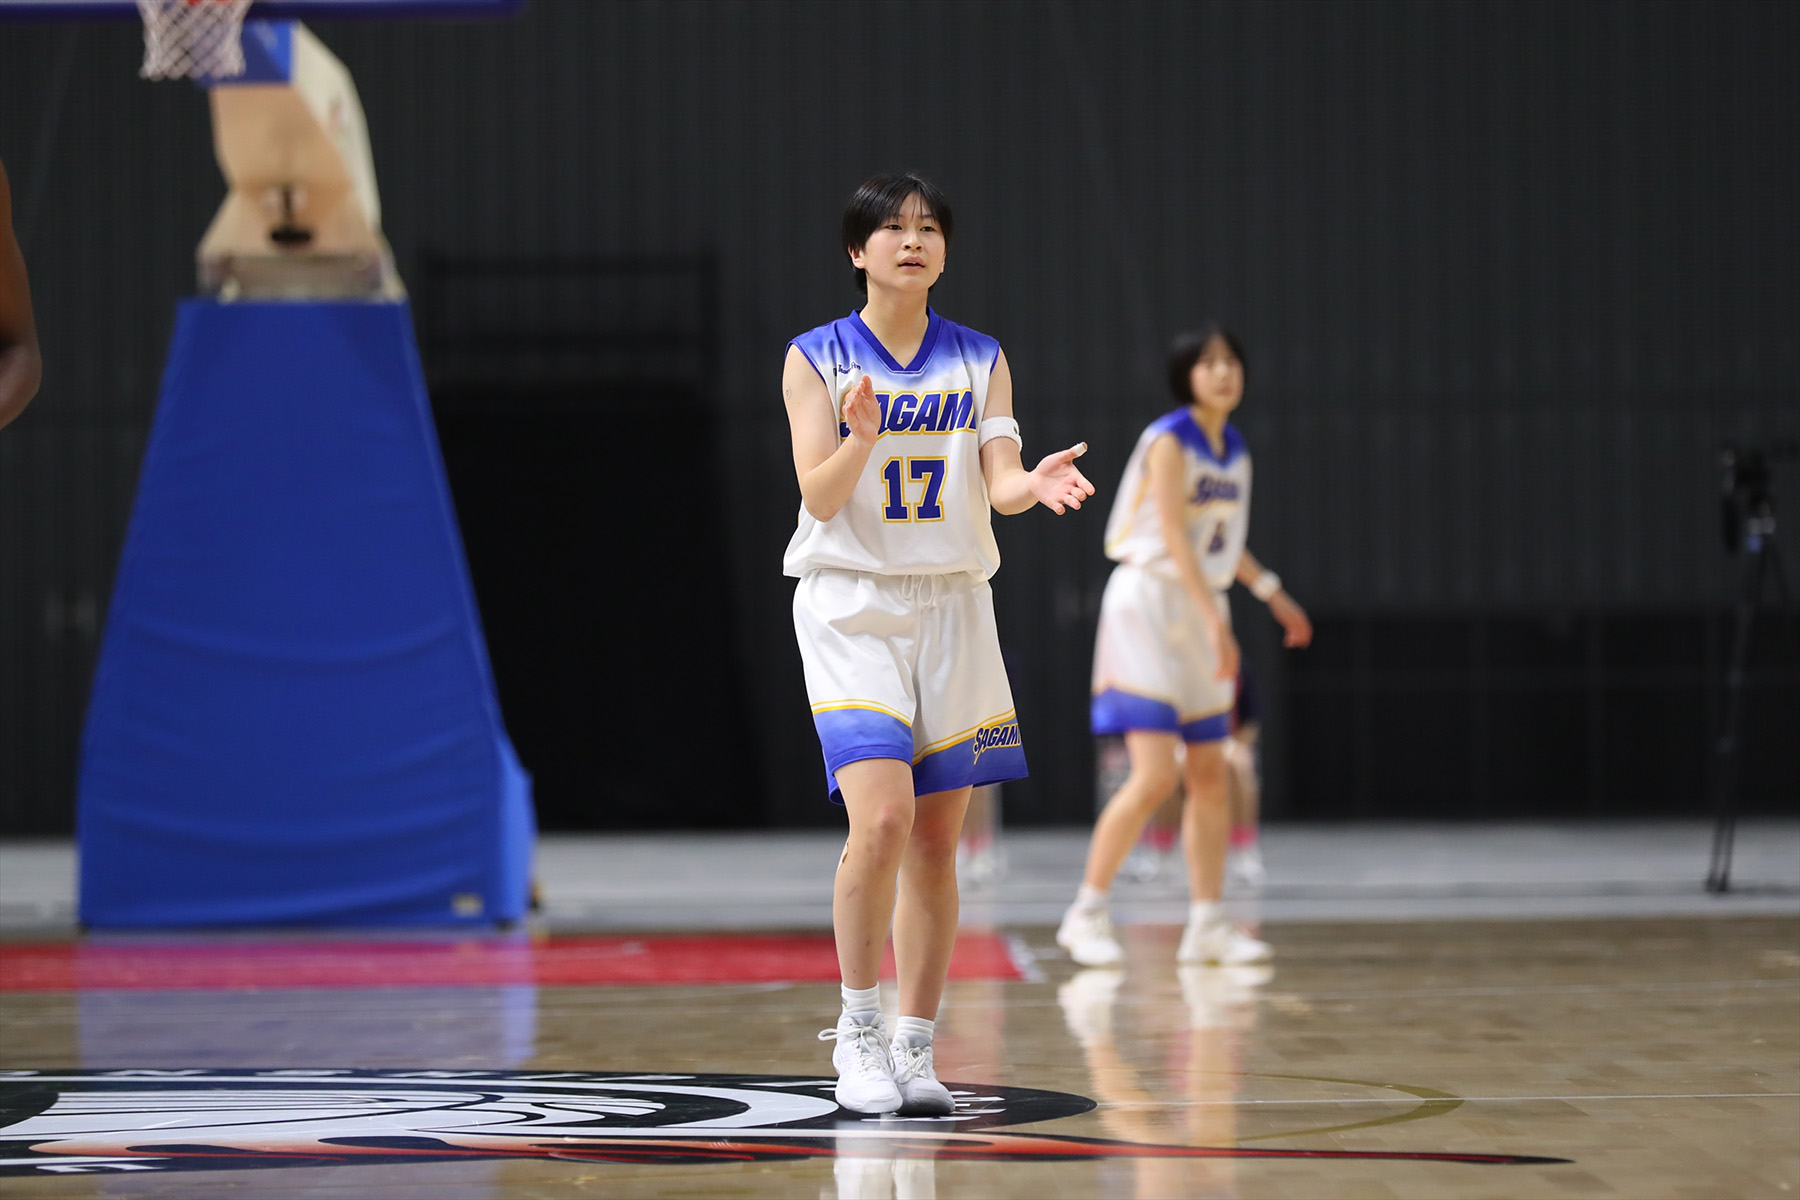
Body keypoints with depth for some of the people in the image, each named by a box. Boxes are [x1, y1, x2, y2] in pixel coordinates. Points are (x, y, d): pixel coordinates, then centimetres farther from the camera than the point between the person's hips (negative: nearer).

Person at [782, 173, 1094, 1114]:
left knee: (936, 841, 3)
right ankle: (858, 1033, -7)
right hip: (851, 608, -4)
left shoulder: (979, 361, 7)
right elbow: (819, 495, -10)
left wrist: (1037, 483, -24)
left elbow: (999, 484, -2)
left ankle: (914, 1049, 12)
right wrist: (861, 436, -29)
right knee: (882, 817, -20)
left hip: (951, 606, 4)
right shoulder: (817, 358, -1)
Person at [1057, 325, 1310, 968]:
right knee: (1155, 775, -15)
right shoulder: (1170, 442, -13)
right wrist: (1217, 622, -26)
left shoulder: (1234, 450, 11)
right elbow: (1175, 537, -20)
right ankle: (1085, 915, -7)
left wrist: (1273, 592, 22)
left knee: (1210, 776, 6)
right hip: (1149, 602, -8)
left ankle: (1206, 925, 11)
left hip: (1203, 609, 8)